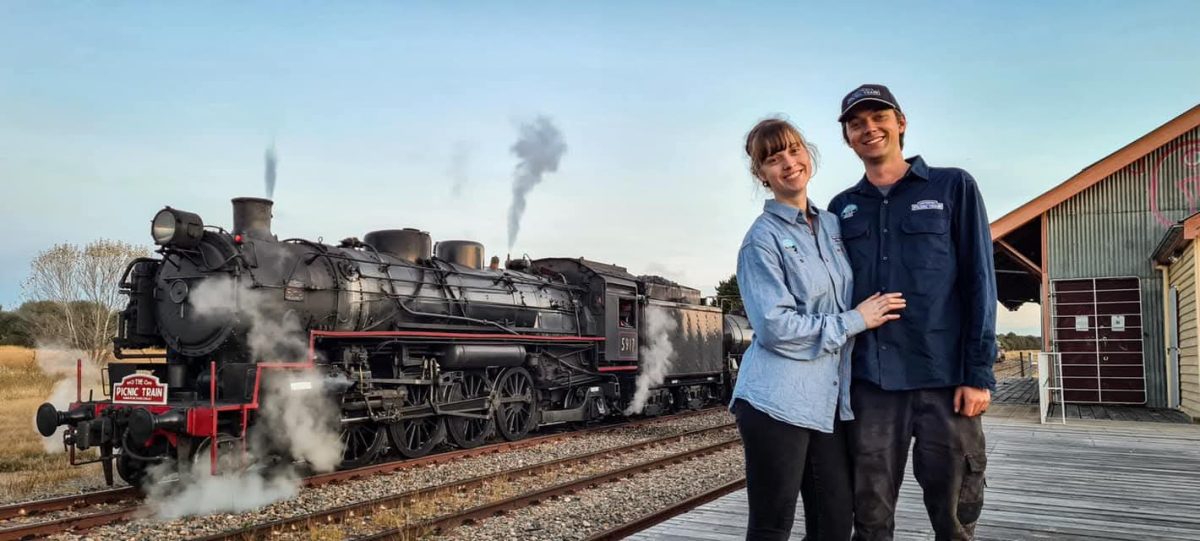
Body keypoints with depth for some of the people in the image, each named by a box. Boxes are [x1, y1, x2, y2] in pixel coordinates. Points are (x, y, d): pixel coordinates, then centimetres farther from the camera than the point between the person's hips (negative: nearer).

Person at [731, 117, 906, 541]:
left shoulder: (833, 224, 13)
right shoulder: (763, 239, -7)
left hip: (829, 402, 7)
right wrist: (853, 322, -10)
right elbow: (776, 327, -16)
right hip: (777, 403, -7)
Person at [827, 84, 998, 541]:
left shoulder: (953, 187, 3)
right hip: (870, 382, 2)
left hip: (945, 380, -2)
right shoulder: (841, 208, 12)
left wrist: (979, 374, -8)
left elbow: (979, 282, -1)